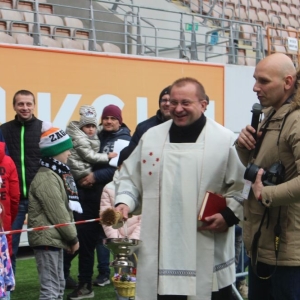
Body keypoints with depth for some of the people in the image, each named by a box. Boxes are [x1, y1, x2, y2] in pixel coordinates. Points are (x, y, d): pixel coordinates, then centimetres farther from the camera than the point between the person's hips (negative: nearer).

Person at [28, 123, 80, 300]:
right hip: (47, 239, -11)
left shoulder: (57, 174, 15)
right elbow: (57, 214, -20)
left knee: (58, 285, 17)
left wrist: (71, 237, 11)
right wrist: (73, 237, -10)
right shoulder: (46, 178, -18)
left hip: (55, 238, 11)